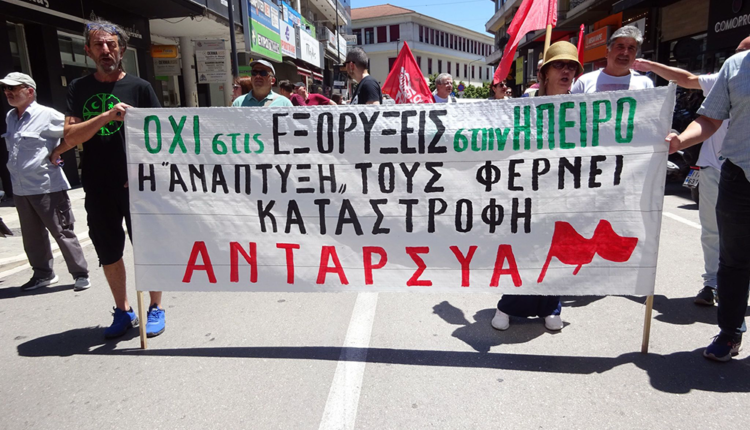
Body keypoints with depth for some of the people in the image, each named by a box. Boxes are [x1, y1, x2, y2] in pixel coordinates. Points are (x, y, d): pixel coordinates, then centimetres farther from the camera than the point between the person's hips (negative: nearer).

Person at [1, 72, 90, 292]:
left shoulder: (47, 115, -11)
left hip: (47, 186, -7)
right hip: (21, 189, 7)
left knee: (63, 233, -2)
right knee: (32, 236, 15)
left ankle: (80, 274, 7)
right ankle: (42, 274, 29)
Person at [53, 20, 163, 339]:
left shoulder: (138, 87, 0)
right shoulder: (78, 88, 7)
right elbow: (71, 135, -4)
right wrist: (107, 115, -19)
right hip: (98, 187, 3)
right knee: (108, 252, 11)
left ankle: (156, 309, 20)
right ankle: (123, 311, 27)